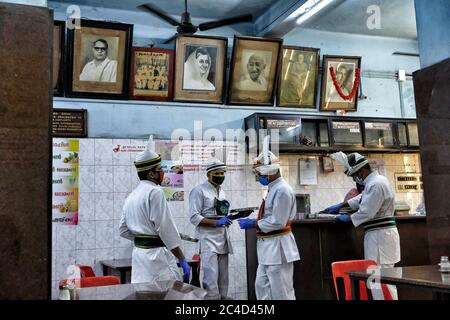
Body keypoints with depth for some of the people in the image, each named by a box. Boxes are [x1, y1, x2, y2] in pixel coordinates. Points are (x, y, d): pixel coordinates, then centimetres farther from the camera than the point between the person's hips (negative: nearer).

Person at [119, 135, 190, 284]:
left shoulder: (132, 196, 12)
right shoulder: (155, 192, -14)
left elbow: (123, 230, 17)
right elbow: (166, 229, -17)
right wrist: (182, 260, -13)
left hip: (138, 252, 9)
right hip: (156, 255, -9)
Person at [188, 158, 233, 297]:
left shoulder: (222, 191, 17)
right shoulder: (199, 191, -7)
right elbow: (194, 218, -14)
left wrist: (228, 218, 5)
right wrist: (216, 222, -22)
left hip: (222, 239, 8)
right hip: (208, 239, -7)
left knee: (223, 279, 10)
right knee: (211, 279, -11)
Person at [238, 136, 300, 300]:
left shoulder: (282, 190, -20)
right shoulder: (273, 188, 11)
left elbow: (277, 222, -23)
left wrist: (253, 224, -14)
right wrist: (253, 220, 8)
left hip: (277, 246, -10)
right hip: (268, 246, 10)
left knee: (281, 291, 2)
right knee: (262, 285, 17)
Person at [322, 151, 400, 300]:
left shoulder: (376, 184, -20)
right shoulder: (376, 180, 13)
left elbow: (366, 212, -21)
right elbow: (361, 198, 26)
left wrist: (347, 218, -6)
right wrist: (340, 205, 23)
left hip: (380, 235, -10)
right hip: (381, 233, 10)